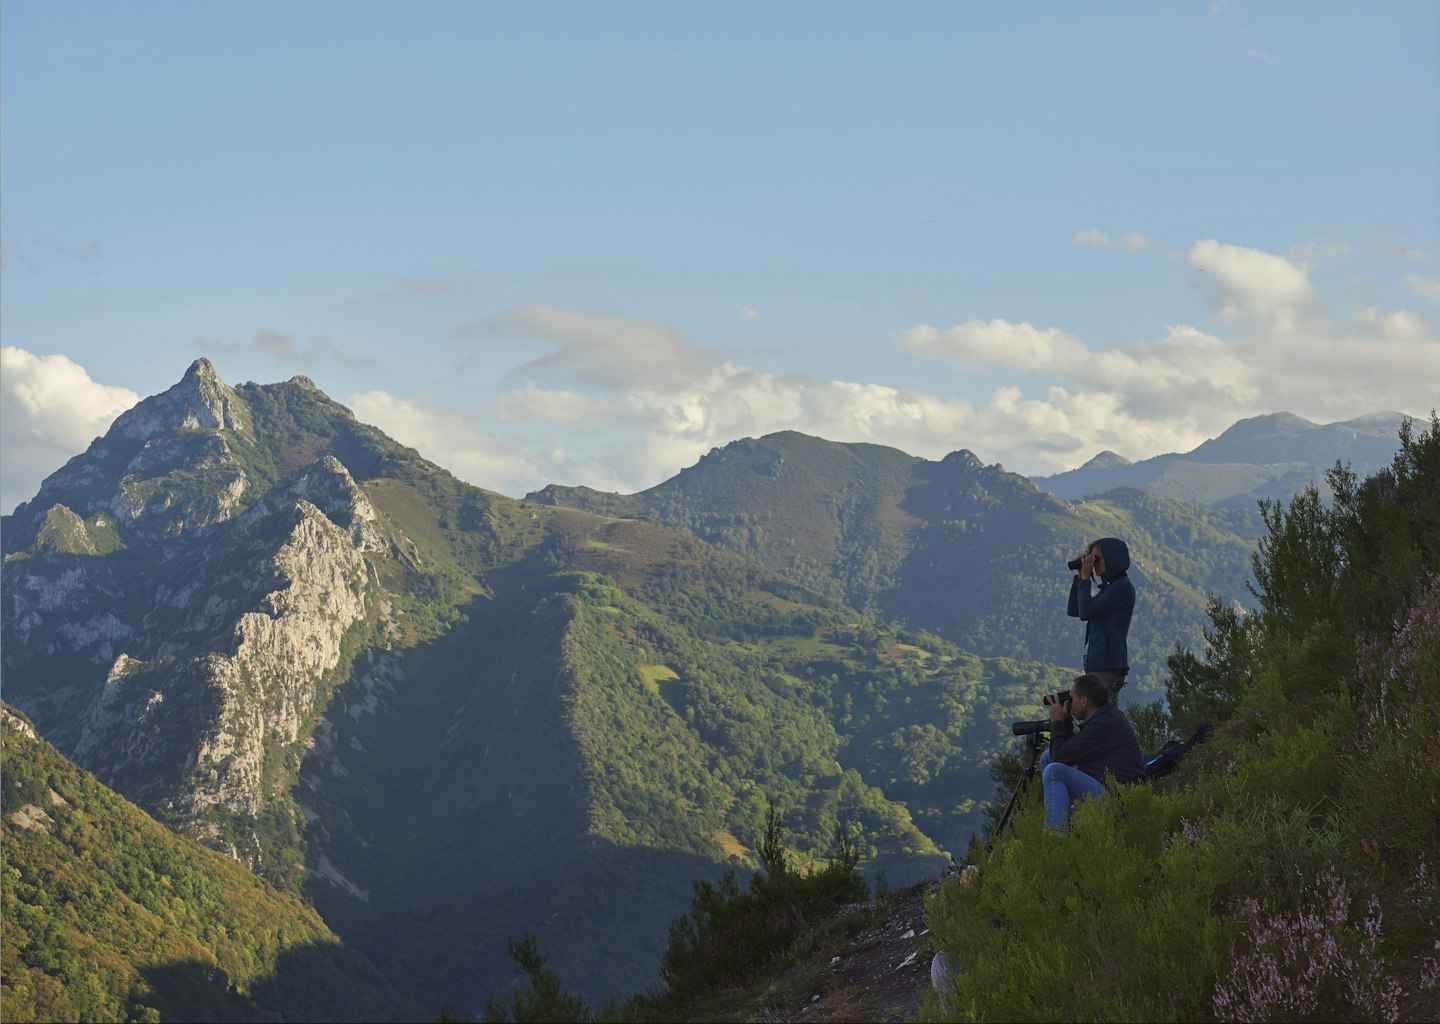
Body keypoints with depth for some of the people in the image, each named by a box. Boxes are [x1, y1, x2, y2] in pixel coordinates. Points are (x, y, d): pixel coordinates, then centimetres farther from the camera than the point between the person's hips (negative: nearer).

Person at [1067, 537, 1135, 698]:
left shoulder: (1123, 588, -10)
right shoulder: (1108, 588, 18)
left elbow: (1086, 612, -16)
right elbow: (1073, 611, 17)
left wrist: (1085, 579, -6)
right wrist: (1080, 577, 11)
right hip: (1097, 666, 9)